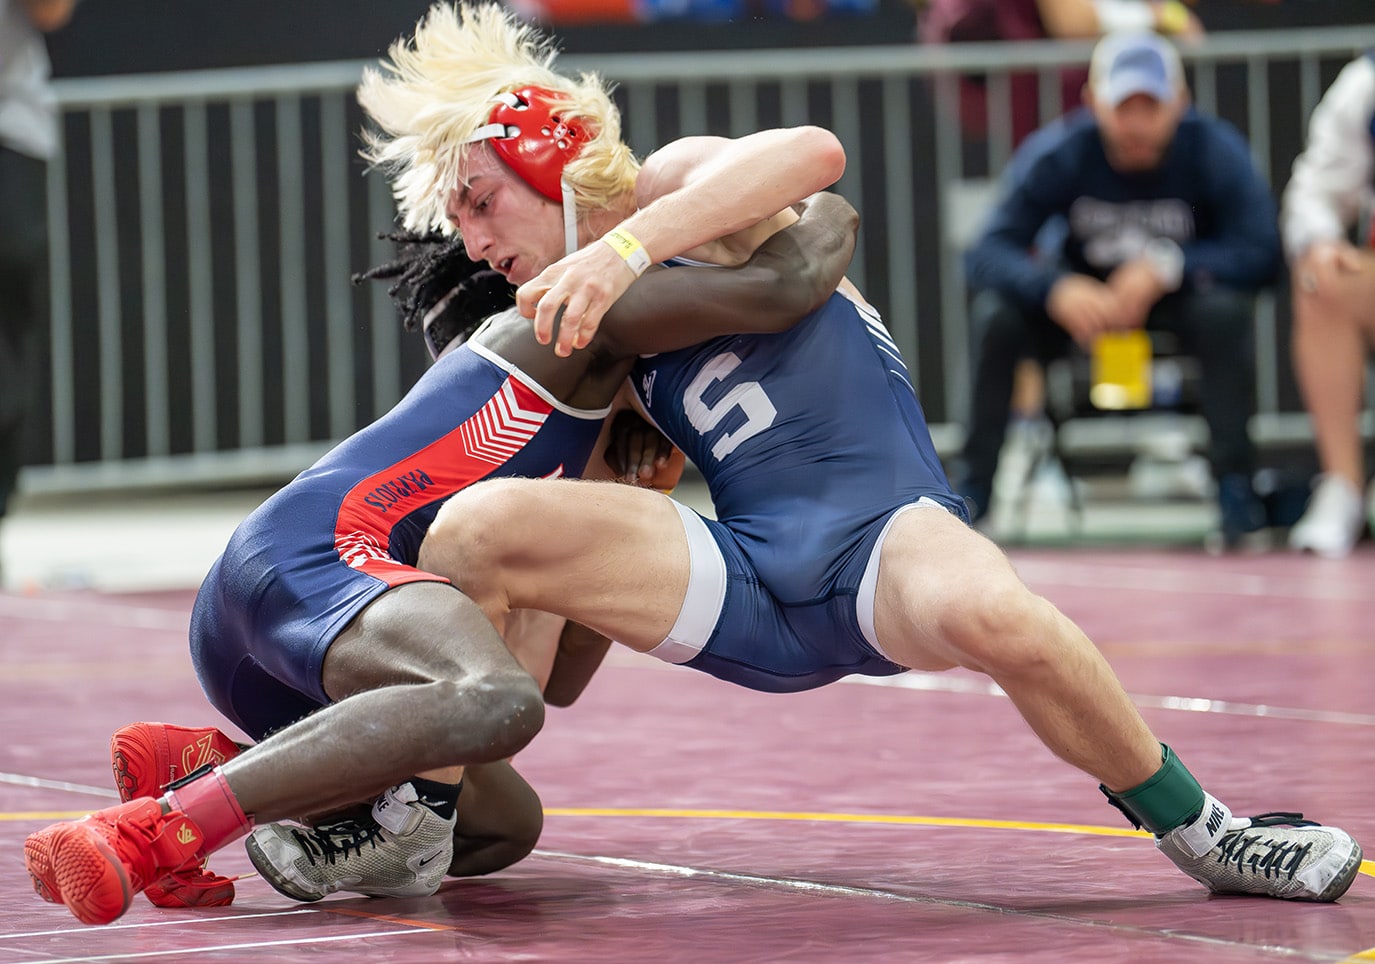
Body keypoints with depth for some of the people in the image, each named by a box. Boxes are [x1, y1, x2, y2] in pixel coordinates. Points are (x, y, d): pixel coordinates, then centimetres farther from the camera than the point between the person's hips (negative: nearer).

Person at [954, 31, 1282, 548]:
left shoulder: (1214, 151, -21)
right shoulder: (1055, 153, -19)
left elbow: (1260, 253, -25)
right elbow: (987, 253, -24)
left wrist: (1167, 265, -39)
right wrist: (1056, 290, -45)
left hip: (1177, 298, -1)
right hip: (1083, 297, 1)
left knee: (1224, 309, -35)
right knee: (996, 312, -26)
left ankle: (1235, 484, -26)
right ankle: (973, 484, -13)